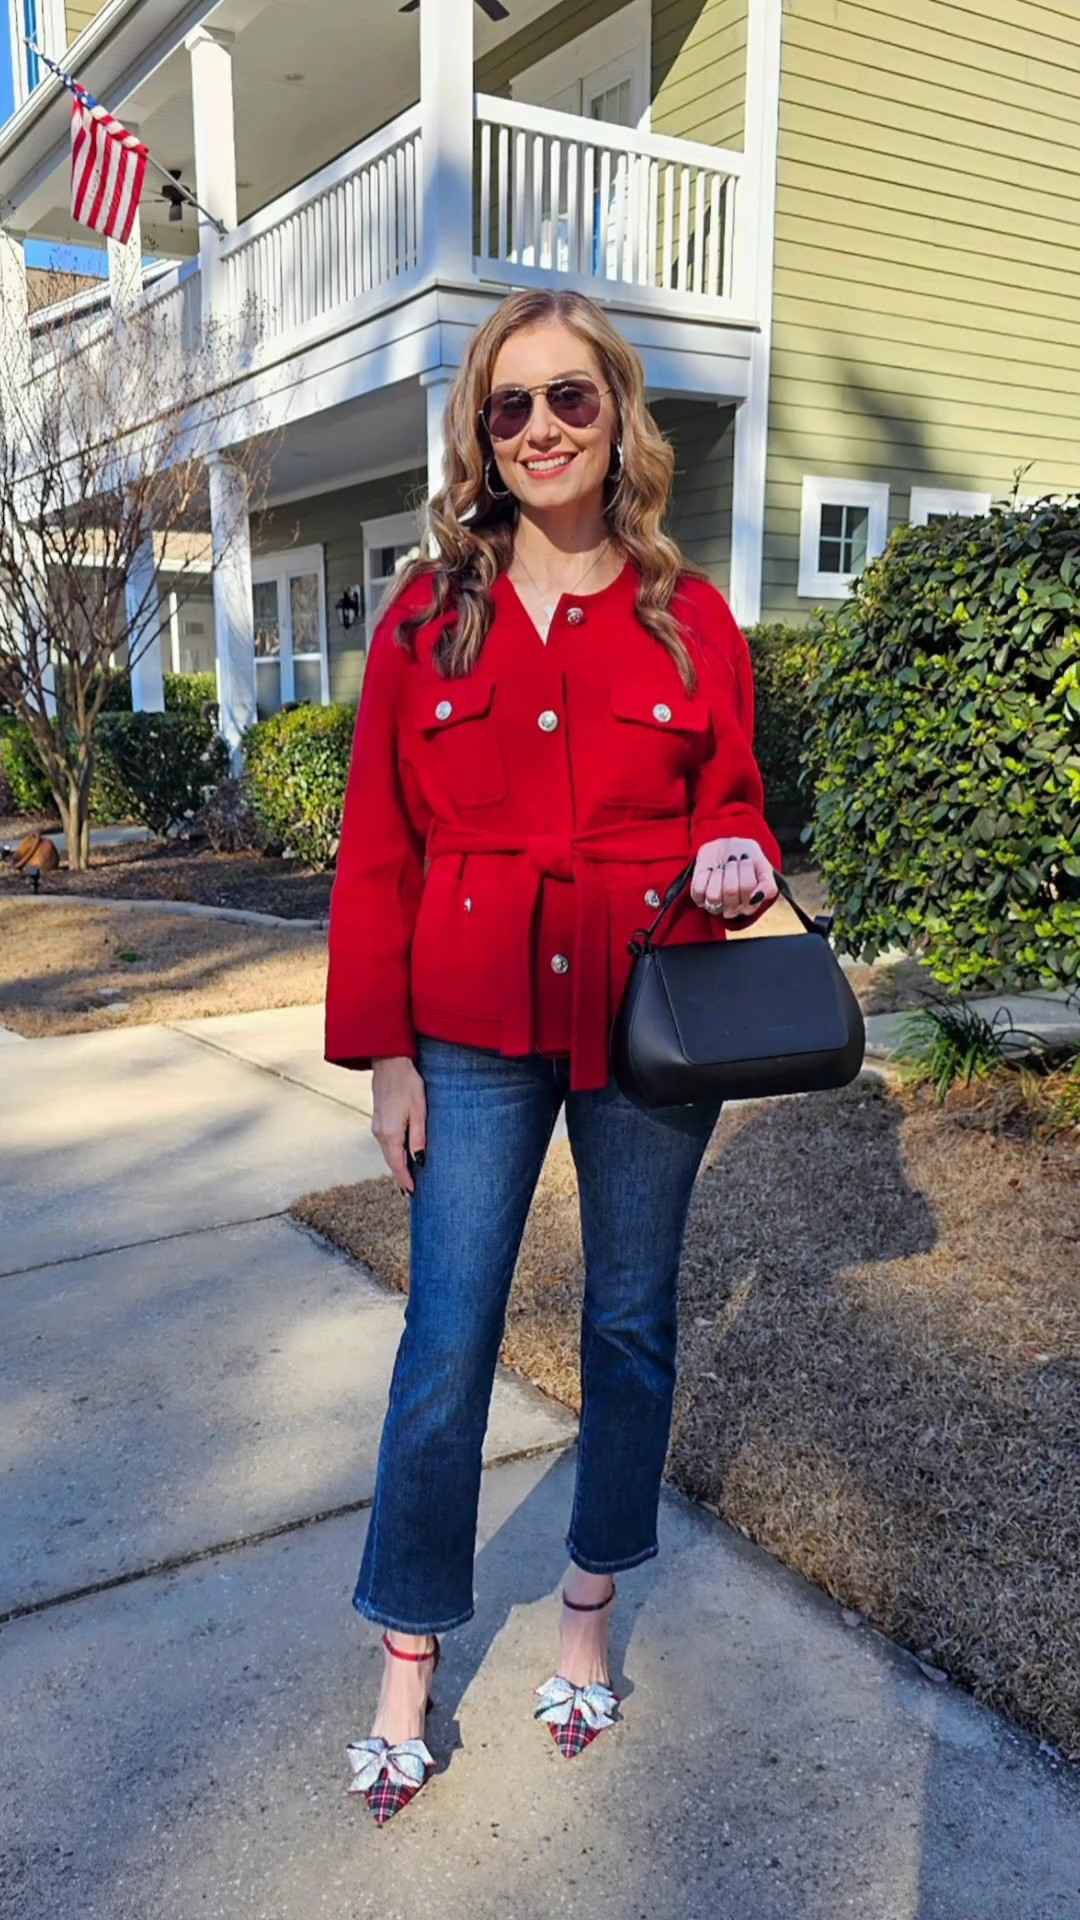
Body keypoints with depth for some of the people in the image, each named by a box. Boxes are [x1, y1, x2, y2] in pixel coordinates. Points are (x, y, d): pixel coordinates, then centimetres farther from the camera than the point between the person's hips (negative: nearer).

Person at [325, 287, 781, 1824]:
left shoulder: (689, 619, 1)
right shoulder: (428, 615, 0)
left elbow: (732, 807, 9)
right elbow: (378, 849, 1)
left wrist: (738, 866, -16)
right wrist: (385, 1052, -2)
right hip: (476, 1031, 0)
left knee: (630, 1320, 14)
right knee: (444, 1347, 3)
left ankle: (590, 1610, 37)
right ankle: (409, 1663, 25)